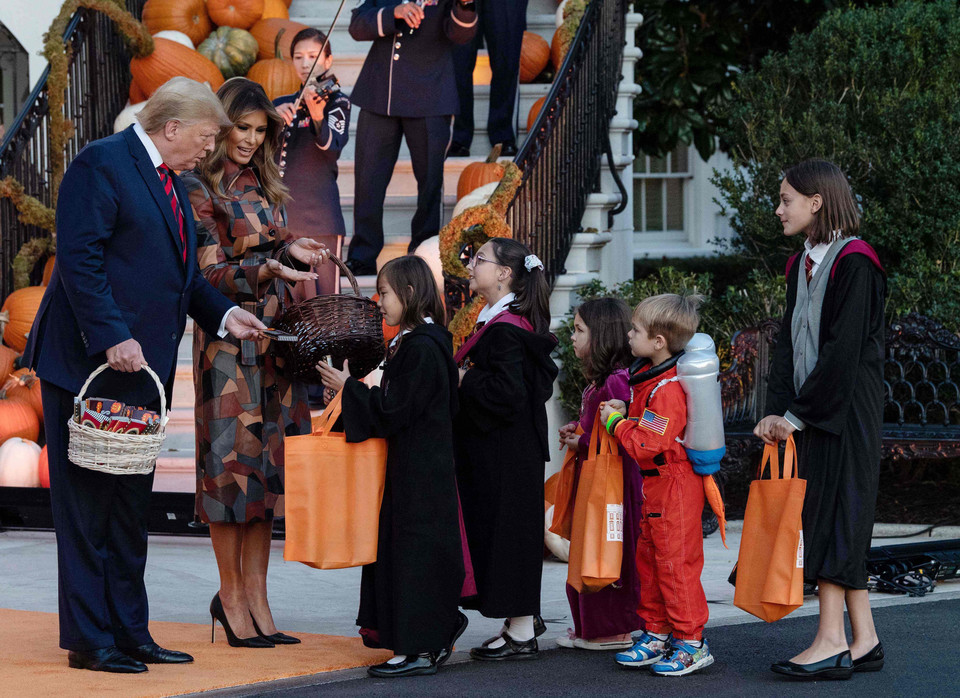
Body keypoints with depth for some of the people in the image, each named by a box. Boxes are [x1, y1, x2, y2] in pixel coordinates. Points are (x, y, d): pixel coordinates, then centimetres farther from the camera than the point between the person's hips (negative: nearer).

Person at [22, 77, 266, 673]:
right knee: (88, 504, -3)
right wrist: (113, 337, -24)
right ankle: (90, 640, 1)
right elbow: (80, 258, -18)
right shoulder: (101, 165, -10)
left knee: (130, 506, 12)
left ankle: (130, 633, 18)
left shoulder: (170, 184, 18)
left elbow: (180, 272, 24)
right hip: (90, 364, -9)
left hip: (141, 365, 9)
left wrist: (223, 313, 8)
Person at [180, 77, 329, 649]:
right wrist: (266, 269, -26)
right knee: (233, 457, -5)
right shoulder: (200, 188, -6)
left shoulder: (265, 187, 15)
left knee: (268, 458, 5)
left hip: (274, 334, 7)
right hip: (229, 338, -7)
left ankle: (255, 596, 9)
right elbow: (211, 272, -12)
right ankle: (232, 594, 3)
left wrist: (292, 252, 1)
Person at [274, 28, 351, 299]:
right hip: (281, 214, 5)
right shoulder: (283, 104, 15)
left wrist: (317, 116, -34)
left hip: (319, 214, -5)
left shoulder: (336, 101, 2)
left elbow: (332, 147, -15)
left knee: (323, 301, -9)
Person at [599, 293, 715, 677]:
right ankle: (657, 635, 24)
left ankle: (692, 642, 3)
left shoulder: (667, 389, -23)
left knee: (676, 563, -4)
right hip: (655, 486, 10)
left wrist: (616, 423, -13)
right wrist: (625, 414, 3)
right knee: (648, 559, 15)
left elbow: (647, 444, -27)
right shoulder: (648, 376, 9)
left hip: (674, 485, -10)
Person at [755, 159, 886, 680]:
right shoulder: (803, 265, 14)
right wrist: (777, 410, -2)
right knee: (832, 520, 6)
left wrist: (797, 413, -16)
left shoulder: (854, 264, -12)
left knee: (832, 515, -9)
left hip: (847, 411, -8)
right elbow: (789, 342, 10)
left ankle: (831, 642, -9)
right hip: (811, 411, 8)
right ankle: (864, 641, 9)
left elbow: (843, 349, -17)